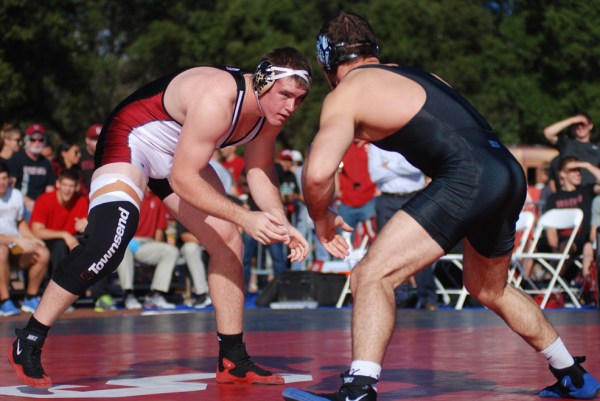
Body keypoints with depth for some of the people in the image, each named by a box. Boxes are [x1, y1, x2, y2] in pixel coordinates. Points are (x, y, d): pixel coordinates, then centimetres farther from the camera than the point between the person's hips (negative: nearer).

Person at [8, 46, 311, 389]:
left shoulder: (271, 109, -11)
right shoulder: (217, 98, -35)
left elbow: (259, 171, 2)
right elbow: (182, 180, -34)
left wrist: (281, 226, -13)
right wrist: (245, 218, -38)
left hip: (181, 153, 9)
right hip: (132, 137, -9)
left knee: (227, 241, 2)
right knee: (109, 242, -27)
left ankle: (233, 361, 13)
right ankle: (29, 342, -16)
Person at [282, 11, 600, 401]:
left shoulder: (346, 95, 4)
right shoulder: (413, 74, 27)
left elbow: (318, 173, -8)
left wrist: (322, 217, 9)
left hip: (468, 177, -8)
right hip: (511, 175, 8)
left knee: (372, 276, -10)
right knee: (490, 289, 30)